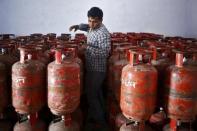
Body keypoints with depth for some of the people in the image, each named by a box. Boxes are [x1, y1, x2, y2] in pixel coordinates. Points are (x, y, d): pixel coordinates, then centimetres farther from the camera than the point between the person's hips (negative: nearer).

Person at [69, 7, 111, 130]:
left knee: (91, 95, -1)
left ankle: (99, 120, 13)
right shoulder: (93, 28, 6)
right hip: (92, 68, 10)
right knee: (97, 93, 19)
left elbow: (105, 53, -27)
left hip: (97, 69, -10)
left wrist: (88, 48, -32)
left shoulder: (103, 33, -22)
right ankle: (101, 117, 33)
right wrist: (78, 26, 13)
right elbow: (87, 27, 30)